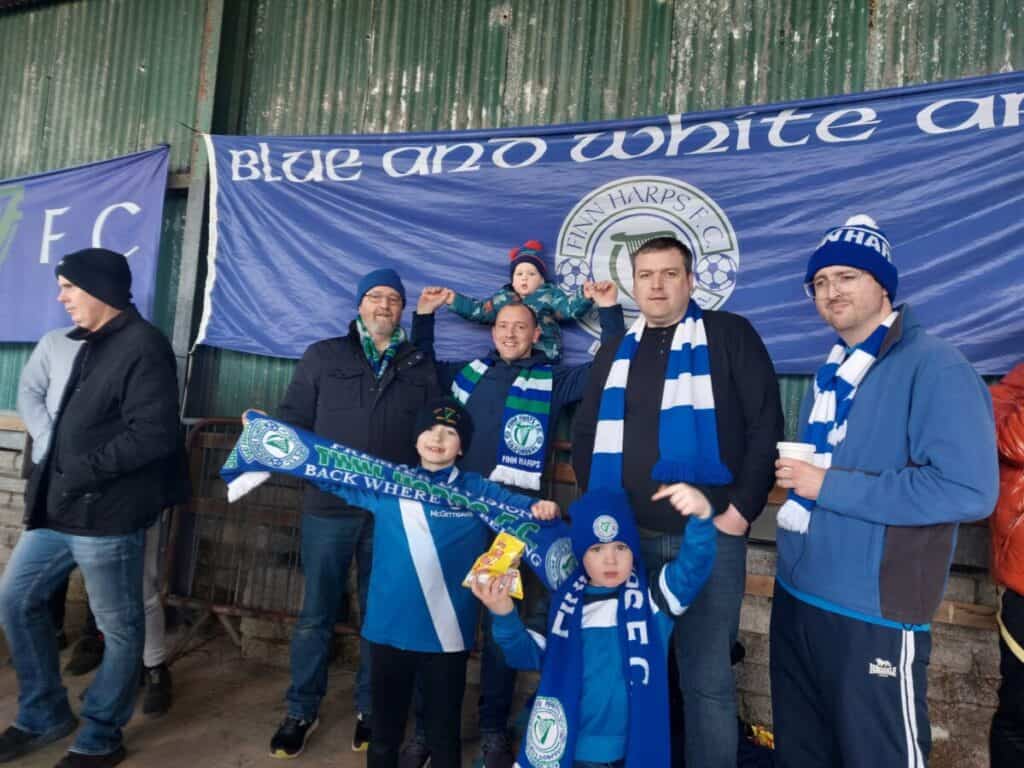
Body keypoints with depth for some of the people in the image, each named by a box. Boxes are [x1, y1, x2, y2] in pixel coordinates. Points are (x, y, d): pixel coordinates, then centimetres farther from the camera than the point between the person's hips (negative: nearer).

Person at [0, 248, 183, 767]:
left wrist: (83, 472, -19)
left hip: (105, 516, -10)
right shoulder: (91, 343, 16)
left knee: (119, 629, 6)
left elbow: (154, 435, -23)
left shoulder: (143, 346, -15)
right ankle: (43, 716, 36)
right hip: (58, 508, 10)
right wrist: (49, 481, 12)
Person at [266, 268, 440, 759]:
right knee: (315, 614, 10)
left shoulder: (420, 366, 9)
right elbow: (293, 419, 4)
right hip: (328, 505, -1)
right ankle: (302, 711, 29)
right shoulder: (323, 356, 5)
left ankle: (369, 709, 31)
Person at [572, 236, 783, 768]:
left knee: (707, 678, 7)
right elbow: (585, 436, 17)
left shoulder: (729, 335, 0)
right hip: (627, 538, 4)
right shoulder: (615, 353, 13)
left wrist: (741, 510, -11)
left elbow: (766, 425, -5)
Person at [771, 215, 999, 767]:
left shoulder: (933, 366, -14)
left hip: (874, 612, -8)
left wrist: (829, 486, -21)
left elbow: (969, 490, -24)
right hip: (795, 594, 8)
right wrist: (796, 476, 2)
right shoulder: (832, 372, 11)